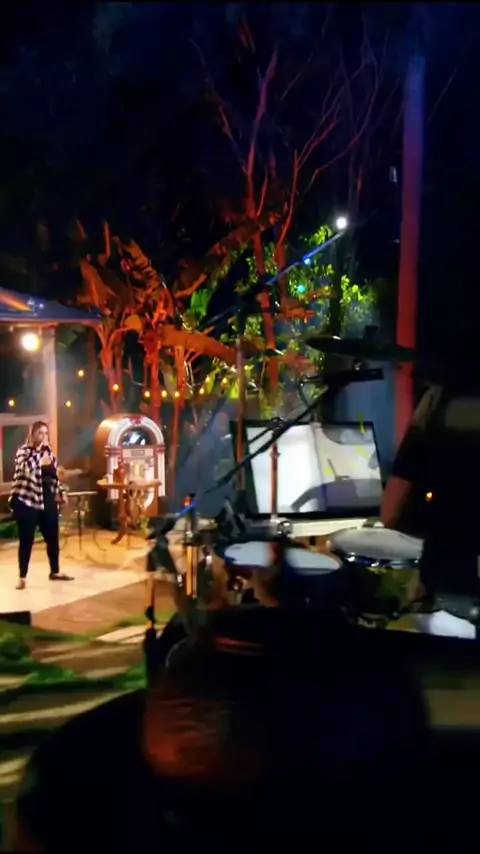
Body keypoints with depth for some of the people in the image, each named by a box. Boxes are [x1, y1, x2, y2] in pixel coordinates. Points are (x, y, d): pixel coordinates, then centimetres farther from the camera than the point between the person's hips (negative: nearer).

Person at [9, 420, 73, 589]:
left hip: (48, 501, 6)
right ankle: (22, 577, 9)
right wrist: (39, 451, -26)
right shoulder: (24, 451, -8)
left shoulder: (48, 452, 12)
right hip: (27, 501, -6)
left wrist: (61, 493, 13)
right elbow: (26, 469, -29)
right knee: (26, 540, -1)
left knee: (52, 538, 13)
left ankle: (55, 571, 29)